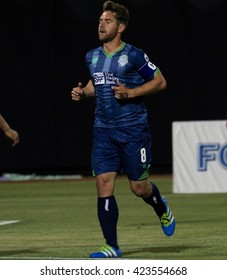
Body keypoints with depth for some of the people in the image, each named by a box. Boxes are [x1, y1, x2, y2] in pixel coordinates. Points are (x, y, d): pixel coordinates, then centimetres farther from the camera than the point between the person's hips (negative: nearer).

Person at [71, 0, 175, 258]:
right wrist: (82, 92, 7)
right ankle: (112, 247, -4)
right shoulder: (92, 57, 8)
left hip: (133, 130, -4)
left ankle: (162, 210, 39)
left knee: (138, 187, 2)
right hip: (104, 131, 4)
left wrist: (130, 93, -14)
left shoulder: (134, 56, -9)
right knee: (103, 185, -7)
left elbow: (160, 82, -3)